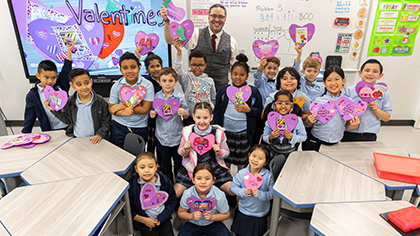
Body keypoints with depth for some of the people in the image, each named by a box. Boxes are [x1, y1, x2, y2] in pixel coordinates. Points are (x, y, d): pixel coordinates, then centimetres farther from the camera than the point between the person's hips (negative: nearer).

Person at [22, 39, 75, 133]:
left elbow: (66, 71, 3)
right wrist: (24, 134, 5)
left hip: (69, 127, 0)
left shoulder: (60, 85, 5)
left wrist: (69, 51, -3)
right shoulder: (32, 95, 4)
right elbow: (29, 117, 8)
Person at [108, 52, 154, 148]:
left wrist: (123, 106, -16)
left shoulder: (147, 85, -10)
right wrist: (123, 112, -23)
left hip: (140, 127, -1)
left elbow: (145, 109, -15)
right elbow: (111, 109, -2)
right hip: (119, 126, 2)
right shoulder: (116, 86, -3)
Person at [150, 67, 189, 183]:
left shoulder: (180, 97, -6)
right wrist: (152, 115, -14)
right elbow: (153, 114, 9)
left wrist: (184, 113, -23)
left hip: (177, 137, -1)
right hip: (162, 137, 1)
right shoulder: (156, 97, -3)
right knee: (165, 166, 16)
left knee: (179, 165, 14)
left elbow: (186, 116, 0)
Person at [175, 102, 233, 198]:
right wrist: (185, 151, -15)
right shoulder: (187, 132, -5)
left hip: (214, 167, 0)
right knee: (174, 194, -11)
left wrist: (219, 152, -17)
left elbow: (226, 152, 6)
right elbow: (180, 151, 8)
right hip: (191, 168, 1)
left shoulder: (218, 132, -7)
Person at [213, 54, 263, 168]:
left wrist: (249, 110, -16)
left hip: (244, 133, -1)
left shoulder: (253, 92, 0)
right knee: (225, 161, 15)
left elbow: (260, 112, 3)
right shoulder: (223, 91, 4)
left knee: (243, 163, 11)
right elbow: (217, 111, 7)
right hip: (225, 132, 2)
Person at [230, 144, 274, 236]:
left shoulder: (268, 175, -18)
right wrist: (243, 192, -24)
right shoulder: (242, 173, -15)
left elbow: (272, 193, -17)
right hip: (242, 212, 2)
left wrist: (259, 194, -30)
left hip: (259, 215, -1)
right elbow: (233, 186, -7)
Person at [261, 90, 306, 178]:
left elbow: (303, 136, -2)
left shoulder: (297, 120, -11)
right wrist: (270, 137, -22)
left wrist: (292, 137, -21)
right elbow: (264, 137, 1)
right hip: (273, 152, 1)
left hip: (289, 153, -1)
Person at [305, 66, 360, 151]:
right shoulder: (318, 100, -8)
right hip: (315, 142, -1)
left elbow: (348, 125, 6)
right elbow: (309, 123, 0)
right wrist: (309, 121, -22)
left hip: (335, 143, 2)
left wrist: (353, 125, -15)